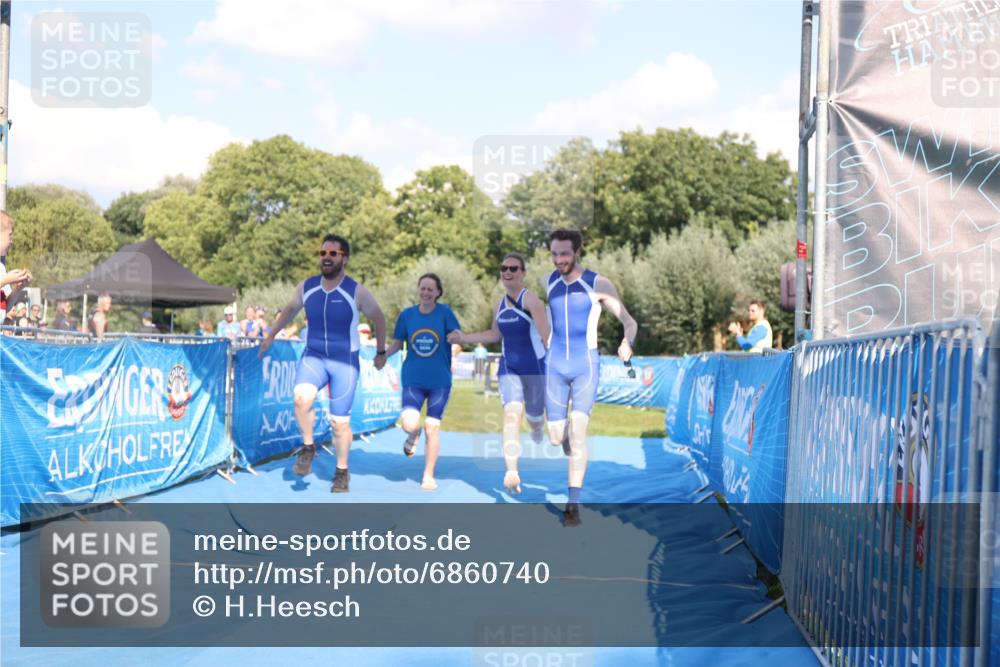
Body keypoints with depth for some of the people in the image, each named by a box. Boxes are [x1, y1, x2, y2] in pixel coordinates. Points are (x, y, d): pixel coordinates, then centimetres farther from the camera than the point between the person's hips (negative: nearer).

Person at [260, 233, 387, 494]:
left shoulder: (356, 291, -12)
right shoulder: (306, 287, -3)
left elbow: (379, 318, 4)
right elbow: (289, 310, 17)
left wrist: (381, 352, 12)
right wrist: (270, 336, 24)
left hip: (345, 362, -2)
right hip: (313, 356, 2)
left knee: (339, 422, 2)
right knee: (302, 397, -29)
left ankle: (342, 472, 24)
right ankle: (308, 447, -6)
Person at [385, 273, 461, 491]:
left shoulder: (444, 312, -5)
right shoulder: (407, 314, -1)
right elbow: (397, 343, 8)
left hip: (440, 380, -1)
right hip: (413, 379, 1)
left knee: (432, 427, 2)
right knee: (409, 424, -18)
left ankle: (428, 476, 18)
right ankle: (413, 435, 21)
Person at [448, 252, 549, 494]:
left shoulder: (531, 300, -16)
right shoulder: (500, 305, 4)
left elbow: (547, 336, -24)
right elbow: (495, 334, 19)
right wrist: (464, 337, 14)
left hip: (534, 367, -3)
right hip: (509, 367, 4)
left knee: (534, 416, 14)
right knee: (512, 413, -16)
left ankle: (537, 429, 55)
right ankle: (512, 471, -25)